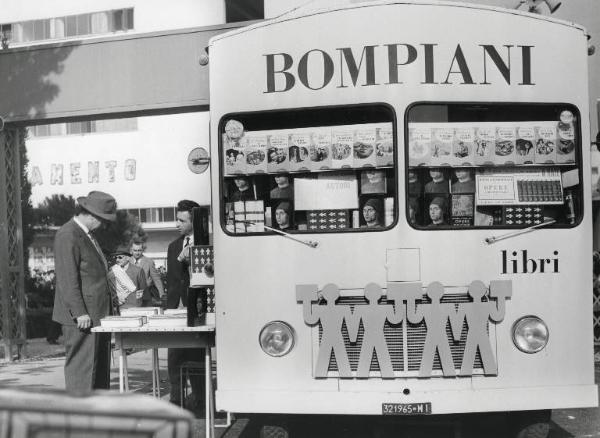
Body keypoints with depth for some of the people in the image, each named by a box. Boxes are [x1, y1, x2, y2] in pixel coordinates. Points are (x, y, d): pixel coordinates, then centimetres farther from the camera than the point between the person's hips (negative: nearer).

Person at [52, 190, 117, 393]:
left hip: (97, 314, 10)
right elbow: (68, 279, -19)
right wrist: (79, 313, -22)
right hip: (82, 317, -10)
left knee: (101, 367, 13)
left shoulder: (87, 235, 19)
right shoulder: (68, 236, -12)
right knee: (81, 368, -7)